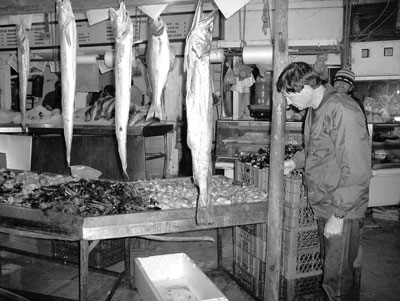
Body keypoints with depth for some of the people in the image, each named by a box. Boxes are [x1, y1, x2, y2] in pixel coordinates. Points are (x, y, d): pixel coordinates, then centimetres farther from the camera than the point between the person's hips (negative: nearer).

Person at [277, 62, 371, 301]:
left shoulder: (342, 110, -22)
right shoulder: (314, 110, 8)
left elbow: (357, 171, -24)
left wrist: (338, 216, -21)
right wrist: (296, 161, 11)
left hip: (343, 212, -9)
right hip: (324, 208, 9)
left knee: (338, 279, 2)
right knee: (332, 269, 19)